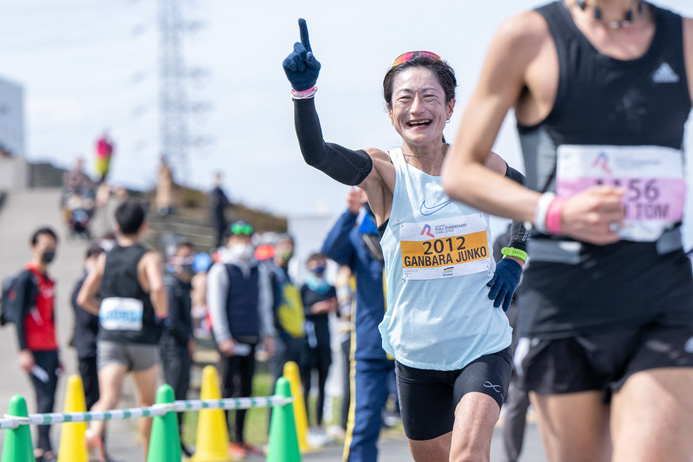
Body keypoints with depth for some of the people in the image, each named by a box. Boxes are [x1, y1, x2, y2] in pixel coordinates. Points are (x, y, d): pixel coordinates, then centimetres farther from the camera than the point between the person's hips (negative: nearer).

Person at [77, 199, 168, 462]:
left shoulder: (105, 259, 9)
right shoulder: (148, 258, -5)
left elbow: (84, 298, 9)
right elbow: (157, 287, -25)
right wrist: (161, 312, -7)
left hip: (109, 339, 2)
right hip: (142, 339, -2)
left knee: (109, 396, -12)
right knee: (148, 400, 17)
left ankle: (95, 430, -44)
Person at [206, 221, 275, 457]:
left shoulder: (259, 271, 14)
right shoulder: (220, 270, -2)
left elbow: (264, 304, 21)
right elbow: (216, 306, -5)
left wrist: (268, 334, 14)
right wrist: (224, 338, -11)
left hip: (251, 338, 5)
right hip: (230, 338, -5)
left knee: (246, 386, 7)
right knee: (228, 387, -6)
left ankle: (240, 437, 14)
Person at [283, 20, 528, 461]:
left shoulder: (479, 165, -3)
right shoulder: (383, 172, -9)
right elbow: (316, 153, -30)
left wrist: (515, 259, 2)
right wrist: (304, 90, -47)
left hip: (483, 347, -1)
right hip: (416, 354, 1)